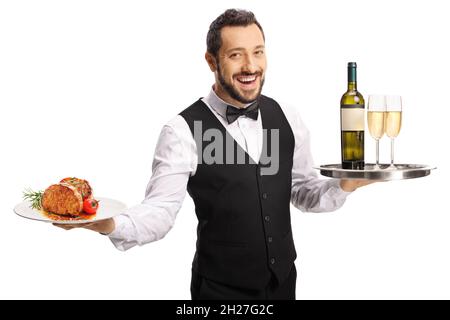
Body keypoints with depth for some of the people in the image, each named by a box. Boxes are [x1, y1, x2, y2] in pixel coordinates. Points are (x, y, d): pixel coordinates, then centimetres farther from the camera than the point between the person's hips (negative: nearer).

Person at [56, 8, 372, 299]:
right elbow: (160, 210, -19)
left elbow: (304, 192, 7)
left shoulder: (287, 118, -2)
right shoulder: (183, 130, -17)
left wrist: (346, 184, -11)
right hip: (220, 289, -4)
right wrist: (109, 223, -38)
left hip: (284, 280, 5)